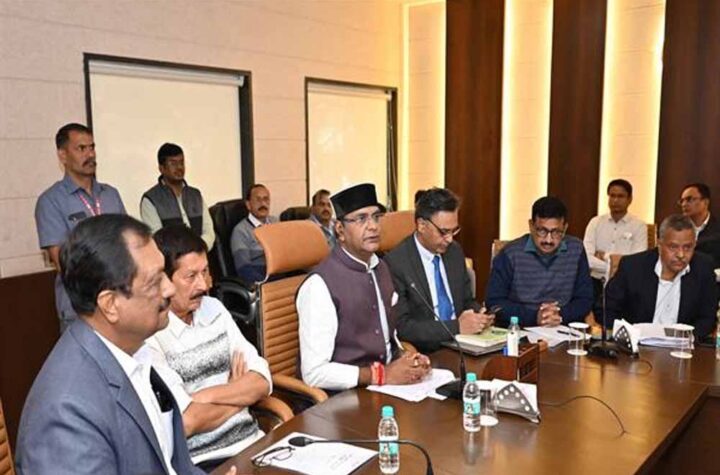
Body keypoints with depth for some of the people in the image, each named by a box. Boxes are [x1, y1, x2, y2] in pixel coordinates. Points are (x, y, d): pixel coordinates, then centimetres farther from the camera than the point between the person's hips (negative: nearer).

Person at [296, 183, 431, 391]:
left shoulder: (380, 268, 9)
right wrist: (383, 374, -18)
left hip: (389, 386, 7)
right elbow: (315, 373, -17)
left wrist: (410, 359, -1)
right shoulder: (320, 284, -15)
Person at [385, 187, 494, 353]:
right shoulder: (395, 263, -13)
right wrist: (457, 327, -21)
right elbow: (401, 326, -16)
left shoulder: (455, 251, 8)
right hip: (424, 352, -6)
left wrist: (479, 315, -4)